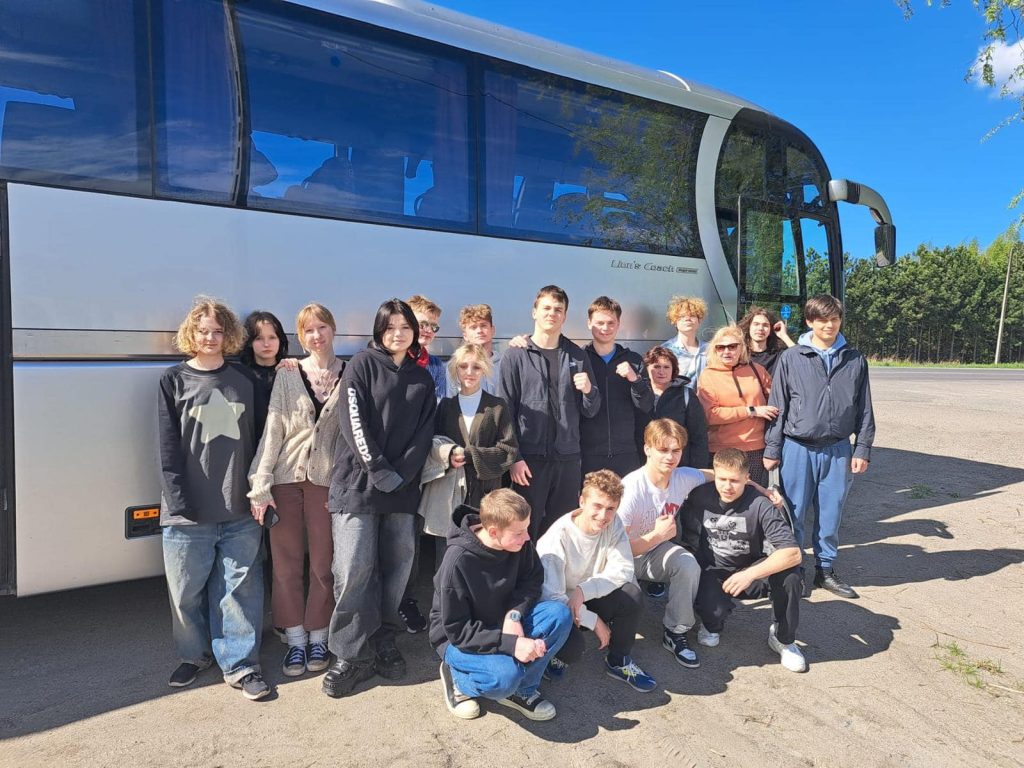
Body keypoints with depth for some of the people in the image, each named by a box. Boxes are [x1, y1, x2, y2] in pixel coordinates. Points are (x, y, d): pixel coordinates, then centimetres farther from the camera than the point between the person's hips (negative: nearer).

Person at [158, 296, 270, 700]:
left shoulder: (245, 378, 7)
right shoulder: (174, 380, 2)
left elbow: (259, 438, 8)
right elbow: (168, 446, -3)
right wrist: (177, 499, -9)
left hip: (240, 508, 1)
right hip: (189, 512, -1)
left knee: (240, 588, 6)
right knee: (187, 590, 12)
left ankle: (240, 663, 19)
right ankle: (194, 654, 34)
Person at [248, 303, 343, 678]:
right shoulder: (288, 375, 2)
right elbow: (273, 430, -1)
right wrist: (260, 486, -6)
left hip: (327, 478, 0)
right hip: (286, 477, 1)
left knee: (322, 564, 7)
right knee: (286, 563, 7)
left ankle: (317, 637, 25)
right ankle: (295, 639, 23)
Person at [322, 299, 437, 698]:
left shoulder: (423, 379, 14)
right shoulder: (362, 365, 2)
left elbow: (423, 434, 7)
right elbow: (354, 422, -8)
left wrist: (399, 474, -7)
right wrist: (378, 470, -13)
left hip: (403, 487, 4)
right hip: (358, 483, -3)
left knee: (396, 566, 6)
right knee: (354, 569, -6)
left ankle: (383, 642, 23)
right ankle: (352, 655, 8)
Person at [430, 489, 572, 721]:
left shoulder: (519, 543, -16)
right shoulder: (458, 561, -31)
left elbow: (532, 579, -1)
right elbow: (457, 630, -26)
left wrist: (515, 614, -21)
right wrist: (510, 643, -34)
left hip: (502, 622, 6)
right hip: (457, 638, -5)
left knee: (560, 615, -19)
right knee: (505, 676, -34)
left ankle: (523, 689, -3)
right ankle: (457, 676, -1)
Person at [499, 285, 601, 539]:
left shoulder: (577, 357, 10)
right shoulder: (516, 356, 1)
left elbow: (590, 412, 13)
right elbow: (506, 411, -3)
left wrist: (589, 391, -8)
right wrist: (514, 458, -10)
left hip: (568, 458, 3)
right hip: (530, 458, -3)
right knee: (526, 529, 1)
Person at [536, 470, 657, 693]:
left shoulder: (613, 524, -12)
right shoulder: (558, 537, -28)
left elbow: (623, 569, -19)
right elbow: (551, 596, -28)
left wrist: (583, 591, -31)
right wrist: (594, 621, -22)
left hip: (591, 599, 5)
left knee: (632, 595, -23)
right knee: (572, 647, -33)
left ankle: (619, 661, 1)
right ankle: (555, 652, 7)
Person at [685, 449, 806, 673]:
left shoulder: (759, 505, -21)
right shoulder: (700, 496, -13)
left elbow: (793, 553, -28)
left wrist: (750, 574, -36)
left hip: (749, 571, 0)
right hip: (712, 573, 0)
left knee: (790, 575, -30)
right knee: (712, 610, -33)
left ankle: (783, 638, -1)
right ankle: (712, 625, 10)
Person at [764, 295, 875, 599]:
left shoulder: (855, 360, 5)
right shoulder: (791, 358, -1)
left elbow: (864, 409, 8)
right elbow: (777, 406, -1)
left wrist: (862, 449, 2)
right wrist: (772, 449, -3)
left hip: (838, 450, 2)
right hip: (798, 448, -2)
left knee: (831, 515, 12)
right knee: (793, 515, 5)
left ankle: (825, 569, 28)